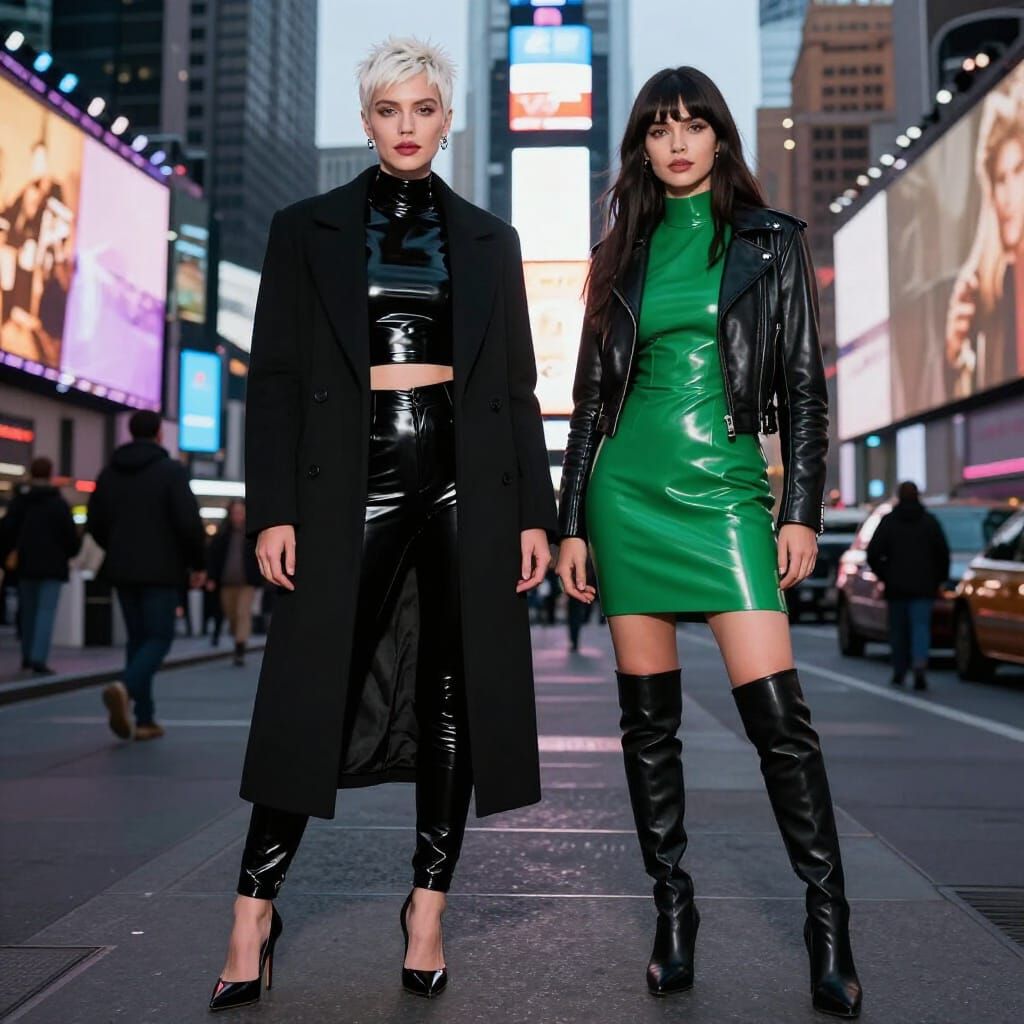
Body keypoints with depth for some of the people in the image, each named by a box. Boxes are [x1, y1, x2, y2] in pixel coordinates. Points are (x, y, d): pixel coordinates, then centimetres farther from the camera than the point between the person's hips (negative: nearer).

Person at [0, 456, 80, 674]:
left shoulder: (19, 501, 3)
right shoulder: (60, 504, -5)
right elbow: (72, 538, -6)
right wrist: (70, 552, 15)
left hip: (26, 566, 3)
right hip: (53, 566, -3)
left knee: (28, 611, 16)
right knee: (46, 612, -5)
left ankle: (27, 655, 25)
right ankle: (38, 658, -17)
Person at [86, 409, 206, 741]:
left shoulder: (110, 472, 8)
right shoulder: (172, 470, -7)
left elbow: (94, 522, 10)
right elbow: (189, 521, -15)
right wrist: (197, 563, -3)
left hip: (123, 571, 5)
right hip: (161, 571, -5)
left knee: (138, 638, 12)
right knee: (159, 638, 0)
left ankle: (144, 720, 10)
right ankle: (125, 688, -28)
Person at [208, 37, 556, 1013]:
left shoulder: (488, 239, 12)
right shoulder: (305, 230, 8)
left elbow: (517, 385, 10)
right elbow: (275, 378, 3)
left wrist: (534, 511, 2)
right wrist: (273, 508, -7)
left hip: (466, 478, 2)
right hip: (351, 478, -1)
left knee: (453, 694, 4)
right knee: (312, 693, -3)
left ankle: (427, 906, 18)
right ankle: (253, 911, 11)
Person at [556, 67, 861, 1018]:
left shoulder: (771, 239, 8)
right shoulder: (623, 252, 13)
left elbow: (803, 385, 5)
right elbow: (591, 394, 12)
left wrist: (801, 509, -4)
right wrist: (573, 521, 7)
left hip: (724, 488, -2)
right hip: (628, 490, 3)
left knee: (776, 712, -9)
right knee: (648, 716, 5)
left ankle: (830, 930, 5)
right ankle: (673, 912, 19)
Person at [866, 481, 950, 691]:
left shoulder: (888, 521, 1)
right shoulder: (929, 520, 3)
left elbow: (873, 554, -5)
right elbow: (943, 553, 0)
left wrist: (884, 575, 8)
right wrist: (939, 578, 11)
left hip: (896, 586, 0)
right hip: (923, 587, 0)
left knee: (898, 628, 11)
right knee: (920, 626, -4)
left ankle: (899, 672, 17)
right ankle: (919, 665, -25)